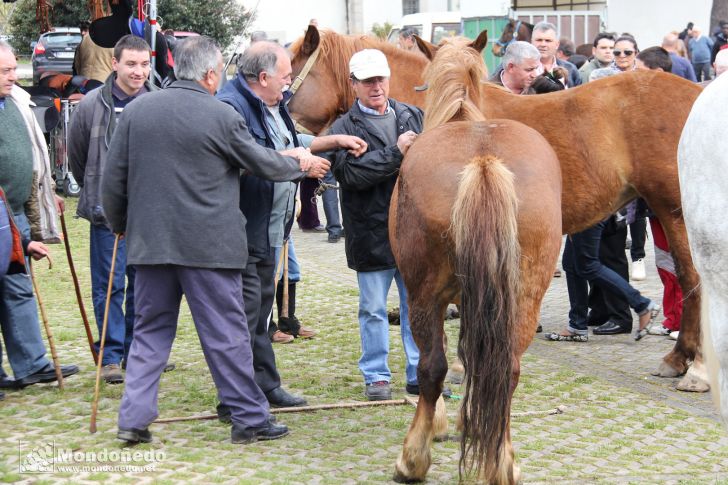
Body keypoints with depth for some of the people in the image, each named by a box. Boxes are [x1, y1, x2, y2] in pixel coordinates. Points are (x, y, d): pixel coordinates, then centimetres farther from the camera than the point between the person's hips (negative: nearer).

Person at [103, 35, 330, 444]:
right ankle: (250, 418, 12)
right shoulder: (222, 116, -9)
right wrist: (303, 165, 21)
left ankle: (134, 418, 8)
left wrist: (122, 226, 21)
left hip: (149, 242, 4)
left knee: (151, 331, 13)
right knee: (227, 334, 4)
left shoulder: (137, 111, 3)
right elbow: (265, 164, 3)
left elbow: (113, 180, 6)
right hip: (208, 244, -4)